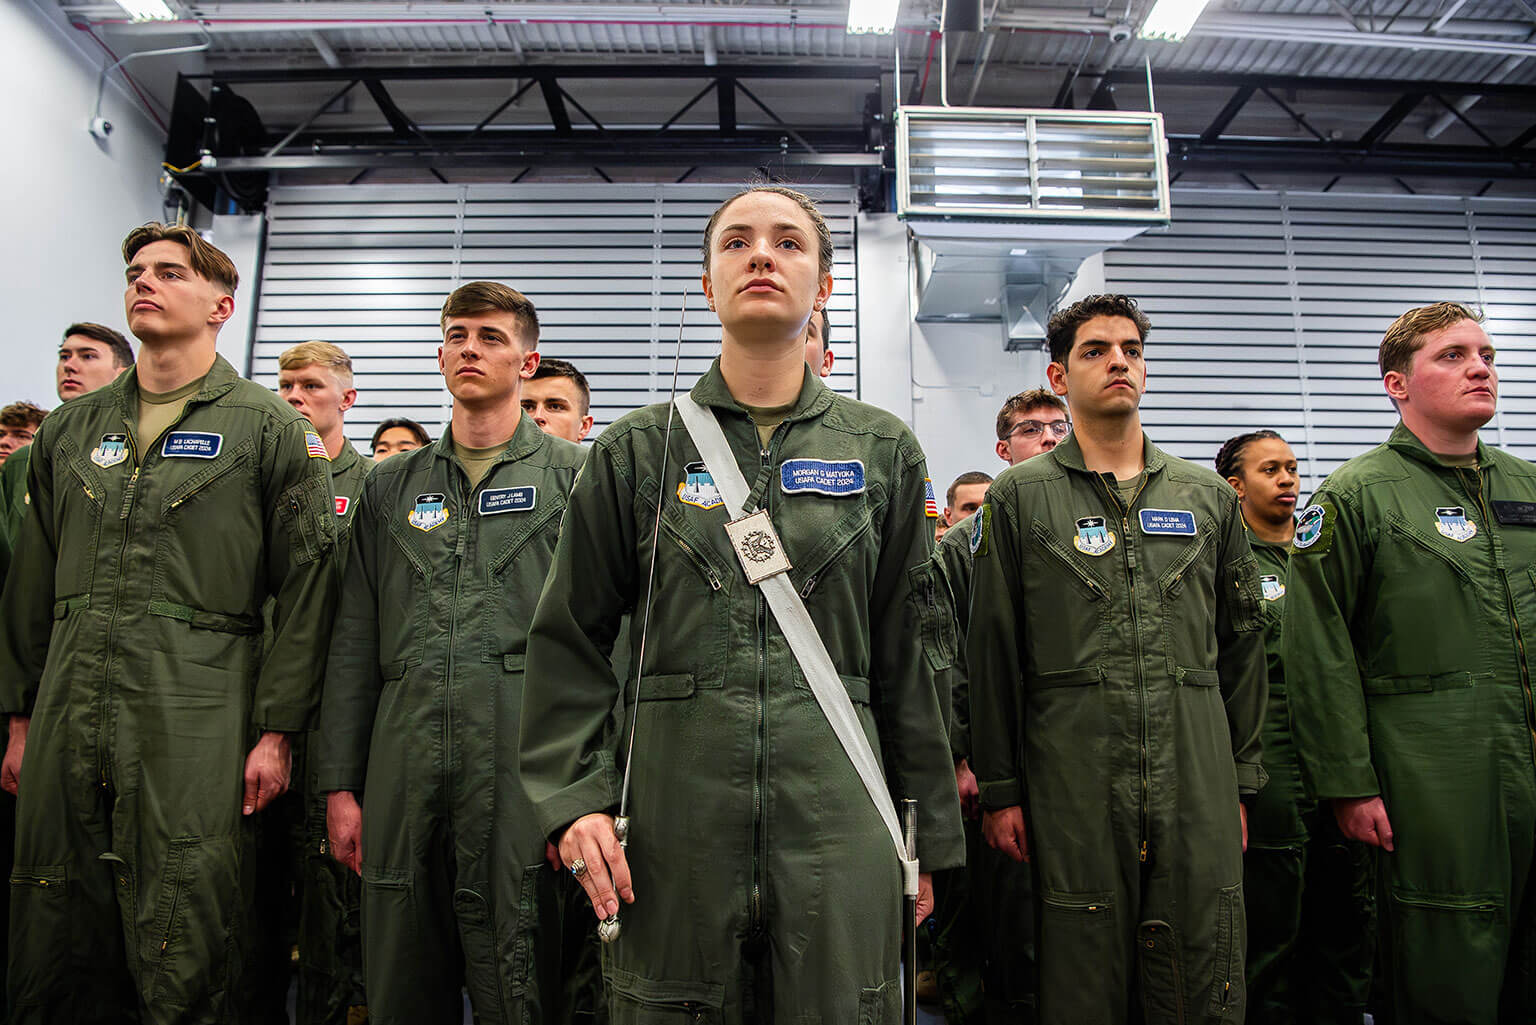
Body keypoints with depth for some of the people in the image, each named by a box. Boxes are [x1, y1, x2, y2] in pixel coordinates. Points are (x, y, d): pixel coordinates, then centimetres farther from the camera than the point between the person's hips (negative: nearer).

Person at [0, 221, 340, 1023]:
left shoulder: (270, 430, 0)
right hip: (68, 717, 5)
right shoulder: (70, 429, 16)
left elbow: (306, 588, -4)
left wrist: (276, 729, -8)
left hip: (196, 720, -4)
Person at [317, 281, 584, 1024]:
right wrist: (339, 784, 8)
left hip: (523, 765, -3)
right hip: (404, 763, 4)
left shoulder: (574, 475, 5)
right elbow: (354, 646, 14)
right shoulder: (389, 487, 17)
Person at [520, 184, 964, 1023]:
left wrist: (928, 837, 8)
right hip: (673, 820, 0)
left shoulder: (883, 451, 7)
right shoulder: (636, 450, 5)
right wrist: (574, 797, -4)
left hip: (837, 816, 1)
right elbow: (570, 641, 6)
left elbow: (910, 655, 7)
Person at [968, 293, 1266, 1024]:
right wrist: (999, 788, -1)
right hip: (1074, 783, -2)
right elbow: (992, 653, 1)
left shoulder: (1209, 496, 12)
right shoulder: (1019, 497, 3)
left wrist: (1241, 782, 11)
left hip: (1197, 781, 3)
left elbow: (1241, 646, 14)